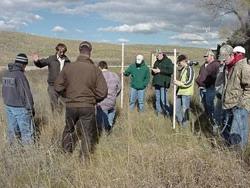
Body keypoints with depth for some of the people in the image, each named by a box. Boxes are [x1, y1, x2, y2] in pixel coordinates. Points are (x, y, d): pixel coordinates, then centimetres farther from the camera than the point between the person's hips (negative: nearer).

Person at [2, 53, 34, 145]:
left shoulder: (7, 74, 6)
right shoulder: (20, 75, -18)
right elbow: (26, 93, -18)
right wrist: (30, 108, -10)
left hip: (8, 106, 8)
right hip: (20, 107, -8)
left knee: (12, 129, 16)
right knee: (26, 131, 0)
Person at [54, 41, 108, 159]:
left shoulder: (68, 67, -5)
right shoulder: (95, 69, -9)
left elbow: (58, 87, 0)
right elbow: (102, 92, -10)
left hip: (70, 106, 2)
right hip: (88, 107, -2)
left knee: (69, 130, 23)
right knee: (87, 134, 10)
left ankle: (66, 153, 37)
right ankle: (85, 158, 17)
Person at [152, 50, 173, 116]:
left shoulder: (168, 61, -4)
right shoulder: (156, 62, 17)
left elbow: (171, 70, -17)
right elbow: (153, 72, 24)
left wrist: (160, 70, -18)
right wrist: (154, 71, -2)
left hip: (164, 83, -7)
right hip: (157, 82, 7)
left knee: (163, 99, -12)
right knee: (157, 98, 10)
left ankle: (167, 112, -1)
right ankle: (159, 110, 20)